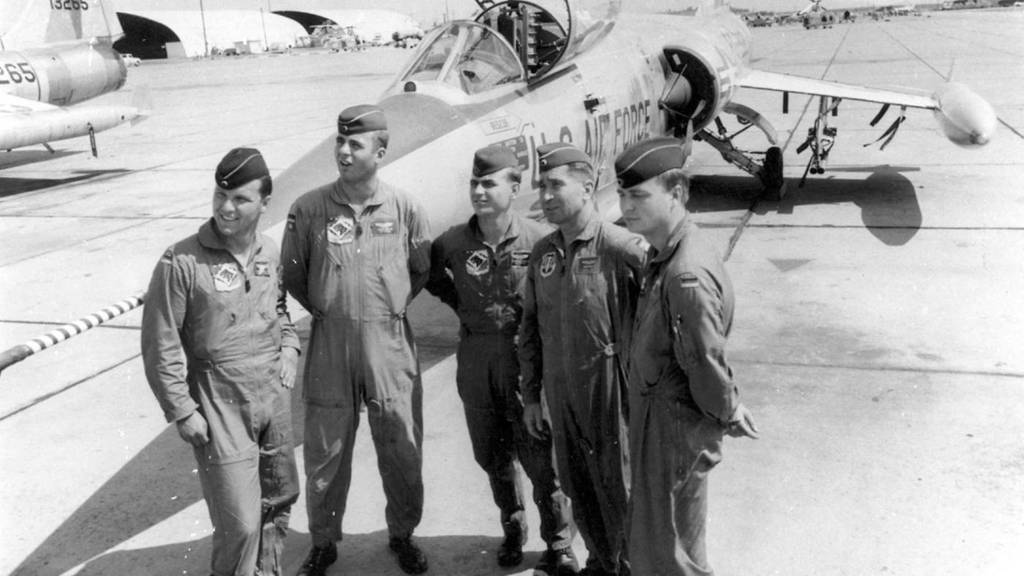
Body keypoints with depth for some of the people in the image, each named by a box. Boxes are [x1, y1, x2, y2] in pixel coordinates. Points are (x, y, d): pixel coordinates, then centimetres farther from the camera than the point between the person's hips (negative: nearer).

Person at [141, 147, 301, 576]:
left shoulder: (270, 254, 2)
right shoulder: (182, 262, -16)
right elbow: (160, 344, -11)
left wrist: (289, 347, 4)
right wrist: (182, 411, -11)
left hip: (274, 398, 6)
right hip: (220, 408, -6)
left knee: (280, 499, 19)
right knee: (240, 522, -4)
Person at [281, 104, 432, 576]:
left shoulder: (405, 208, -4)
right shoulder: (309, 208, -6)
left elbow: (422, 271, 10)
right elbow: (292, 273, 7)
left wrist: (387, 308, 8)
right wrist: (328, 310, 6)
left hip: (391, 346, 0)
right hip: (329, 345, 0)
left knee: (402, 449, 11)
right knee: (325, 452, 11)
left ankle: (402, 535, 34)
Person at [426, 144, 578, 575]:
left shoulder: (539, 240, -13)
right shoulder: (452, 243, -2)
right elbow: (431, 277, 17)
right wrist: (462, 305, 7)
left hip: (526, 354, -4)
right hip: (475, 357, 4)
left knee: (540, 455, 1)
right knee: (492, 454, 16)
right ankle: (513, 529, 37)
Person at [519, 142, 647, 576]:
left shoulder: (624, 250, -18)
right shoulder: (542, 253, 3)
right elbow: (530, 329, 11)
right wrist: (531, 395, 12)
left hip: (610, 398, -6)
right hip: (561, 399, 6)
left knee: (618, 493, 9)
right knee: (578, 491, 20)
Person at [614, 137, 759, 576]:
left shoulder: (688, 275, -31)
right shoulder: (664, 253, 1)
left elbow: (707, 364, -25)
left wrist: (728, 415, -8)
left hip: (675, 426, -9)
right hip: (658, 412, 9)